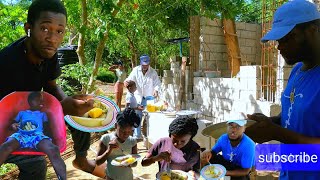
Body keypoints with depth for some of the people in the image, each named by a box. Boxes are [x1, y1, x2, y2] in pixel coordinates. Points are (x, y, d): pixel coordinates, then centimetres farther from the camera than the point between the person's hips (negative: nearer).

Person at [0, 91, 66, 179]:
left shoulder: (42, 114, 34)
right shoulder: (22, 113, 34)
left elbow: (46, 127, 22)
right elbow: (13, 124, 26)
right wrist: (13, 126, 0)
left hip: (38, 135, -1)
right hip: (21, 134, 1)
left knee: (53, 149, -35)